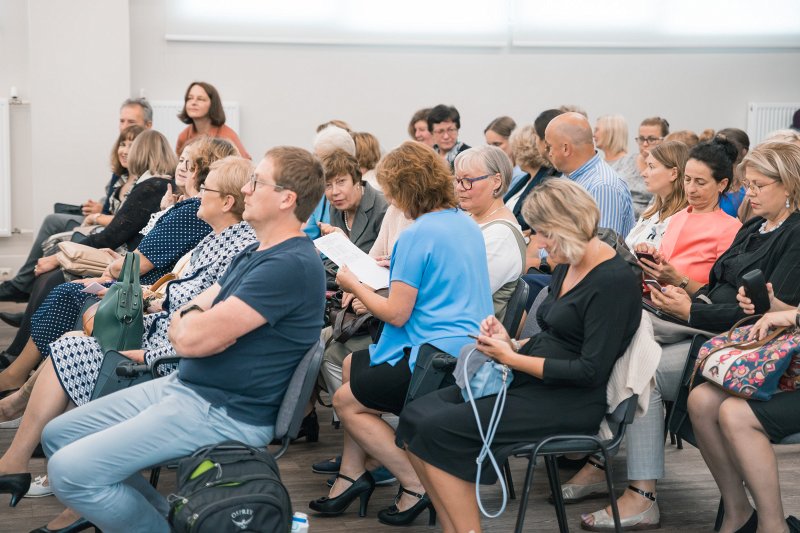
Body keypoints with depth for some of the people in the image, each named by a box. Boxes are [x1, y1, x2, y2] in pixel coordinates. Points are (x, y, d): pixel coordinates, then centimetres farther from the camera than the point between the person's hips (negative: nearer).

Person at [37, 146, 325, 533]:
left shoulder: (291, 265, -20)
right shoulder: (255, 254, 14)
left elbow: (192, 337, -23)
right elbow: (179, 331, 14)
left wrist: (191, 320, 0)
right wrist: (203, 322, -9)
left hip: (224, 412, -10)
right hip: (186, 385, 10)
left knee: (70, 470, -18)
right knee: (57, 436, 10)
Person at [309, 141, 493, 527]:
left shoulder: (417, 235, -18)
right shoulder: (467, 224, 9)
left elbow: (397, 314, -17)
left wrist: (354, 285, -2)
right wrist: (398, 268, 22)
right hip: (468, 347, 10)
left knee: (346, 401, 7)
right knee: (352, 366, 23)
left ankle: (417, 486, 1)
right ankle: (351, 476, 21)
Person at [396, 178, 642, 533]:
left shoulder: (613, 281, -15)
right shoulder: (565, 269, 13)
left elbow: (590, 371, -19)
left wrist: (511, 358, -14)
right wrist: (511, 343, 0)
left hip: (569, 404, -9)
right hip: (528, 383, 9)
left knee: (437, 430, -20)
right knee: (415, 417, -6)